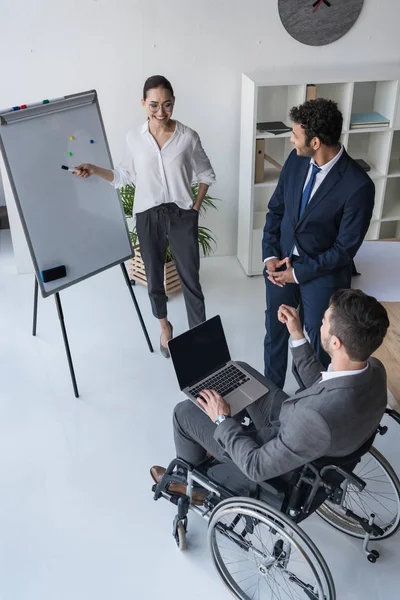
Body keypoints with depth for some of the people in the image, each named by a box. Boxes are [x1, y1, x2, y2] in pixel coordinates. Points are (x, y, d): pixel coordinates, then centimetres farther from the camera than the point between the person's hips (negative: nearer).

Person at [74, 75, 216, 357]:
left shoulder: (188, 136, -7)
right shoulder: (134, 137, -3)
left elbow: (206, 174, 6)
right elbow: (126, 176, 7)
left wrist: (196, 207, -2)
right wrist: (95, 170, -6)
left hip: (182, 216, -1)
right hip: (148, 217, 2)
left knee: (190, 279, 4)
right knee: (154, 277, 13)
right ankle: (165, 326, 38)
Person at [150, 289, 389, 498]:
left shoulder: (319, 417, -44)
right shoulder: (374, 369, -19)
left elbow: (257, 467, -29)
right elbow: (319, 384, 1)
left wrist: (223, 420, -16)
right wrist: (297, 334, -4)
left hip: (281, 461, -7)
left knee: (185, 411, 8)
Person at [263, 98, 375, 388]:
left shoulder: (358, 185, -25)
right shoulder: (296, 160, -7)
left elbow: (345, 248, -19)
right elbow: (276, 209, 4)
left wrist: (300, 273, -15)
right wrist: (270, 255, -7)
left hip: (323, 274, -5)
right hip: (280, 263, 5)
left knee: (320, 345, 14)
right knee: (275, 335, 19)